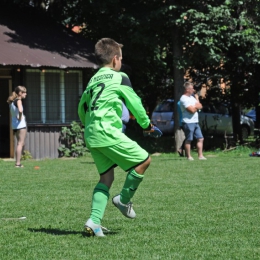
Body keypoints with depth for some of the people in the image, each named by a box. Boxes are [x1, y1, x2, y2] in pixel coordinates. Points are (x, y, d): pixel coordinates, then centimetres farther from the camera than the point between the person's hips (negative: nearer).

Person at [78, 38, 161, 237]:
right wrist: (146, 124, 18)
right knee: (144, 160, 2)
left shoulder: (93, 80, 19)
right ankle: (124, 200, 10)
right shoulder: (119, 78, -1)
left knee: (106, 176, 12)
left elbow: (82, 108, 22)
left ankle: (94, 220, -2)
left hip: (91, 135, 8)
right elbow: (134, 102, 4)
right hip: (108, 132, -8)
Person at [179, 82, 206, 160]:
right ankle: (189, 156, 4)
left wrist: (195, 106, -5)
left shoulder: (192, 97, 17)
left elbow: (200, 106, 13)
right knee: (189, 140, -3)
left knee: (200, 138, 5)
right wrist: (197, 106, 0)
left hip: (195, 122, 9)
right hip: (188, 122, -9)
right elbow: (192, 110, -18)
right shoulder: (184, 99, -12)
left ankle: (200, 155, 7)